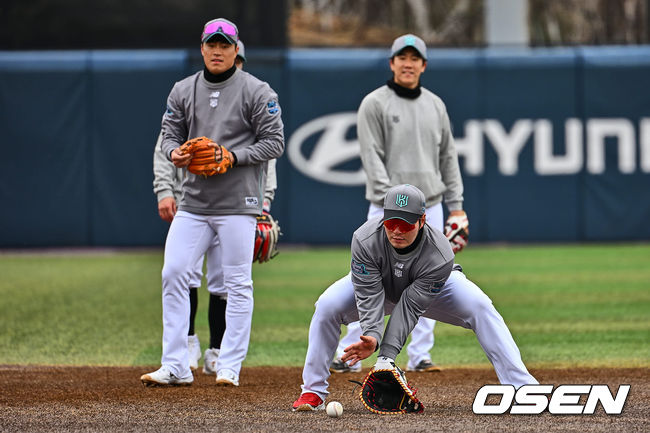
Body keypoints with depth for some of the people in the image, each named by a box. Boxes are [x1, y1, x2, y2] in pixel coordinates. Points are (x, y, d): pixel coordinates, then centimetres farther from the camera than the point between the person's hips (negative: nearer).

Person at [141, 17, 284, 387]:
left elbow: (274, 142, -5)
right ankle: (176, 367, 2)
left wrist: (234, 156, -17)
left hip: (238, 201, -4)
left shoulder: (257, 91, -3)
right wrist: (174, 152, -9)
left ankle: (230, 367, 5)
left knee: (237, 283, -1)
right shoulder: (183, 91, 10)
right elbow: (170, 134, 15)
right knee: (174, 274, -2)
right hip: (194, 201, 4)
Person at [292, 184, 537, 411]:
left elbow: (410, 308, -37)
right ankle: (313, 392, -10)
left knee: (480, 307, -27)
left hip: (431, 290, -1)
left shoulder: (439, 256, -38)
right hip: (379, 285, 1)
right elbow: (369, 297, -36)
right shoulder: (365, 241, -36)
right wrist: (372, 336, -54)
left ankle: (521, 386, -26)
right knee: (327, 306, -24)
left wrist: (387, 353, -46)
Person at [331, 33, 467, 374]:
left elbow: (448, 157, 16)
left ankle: (420, 356, 10)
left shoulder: (435, 105, 13)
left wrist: (456, 203, 9)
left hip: (430, 206, 5)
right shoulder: (375, 104, -3)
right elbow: (372, 157, -9)